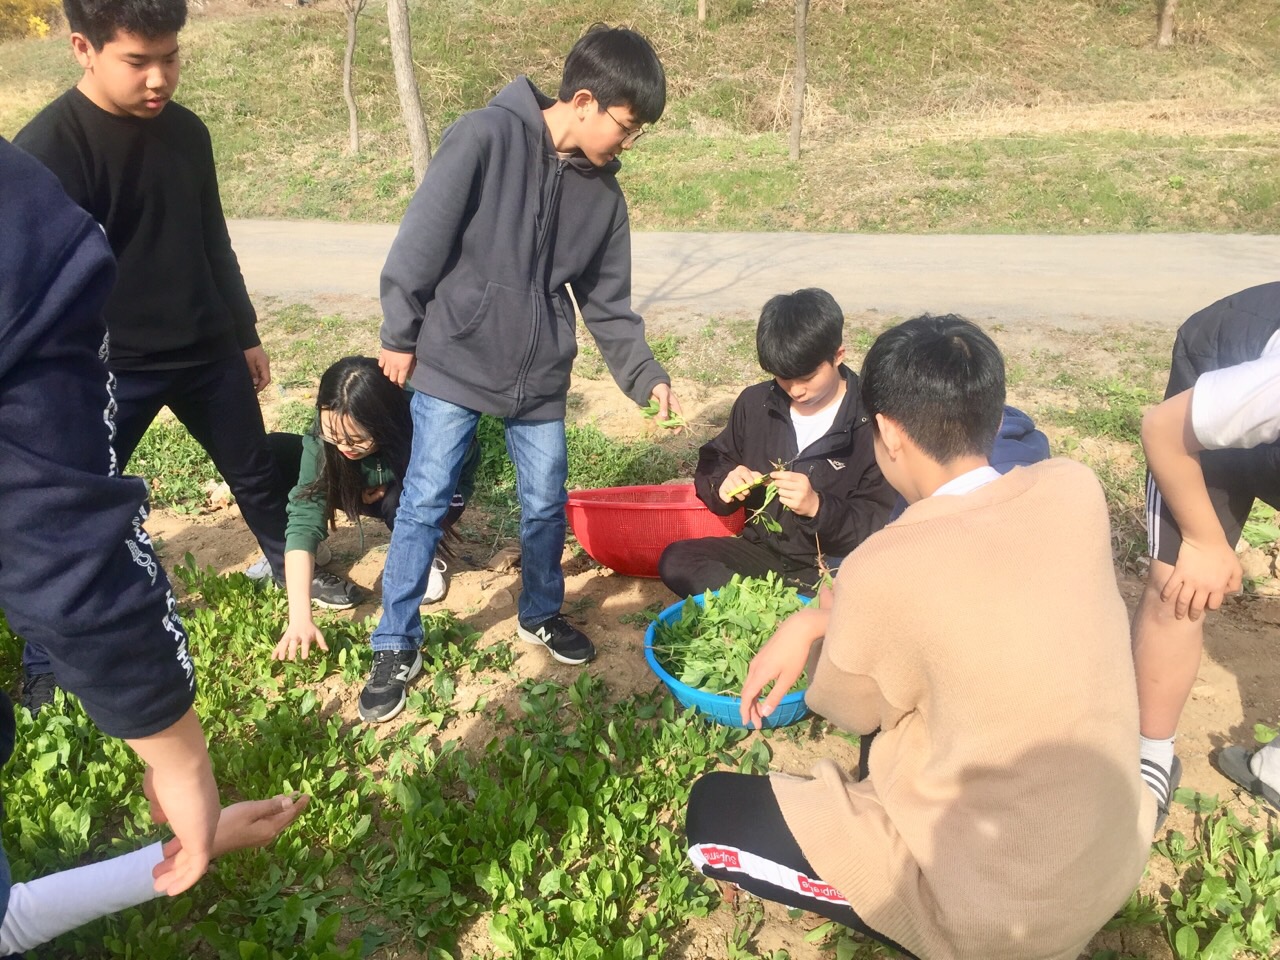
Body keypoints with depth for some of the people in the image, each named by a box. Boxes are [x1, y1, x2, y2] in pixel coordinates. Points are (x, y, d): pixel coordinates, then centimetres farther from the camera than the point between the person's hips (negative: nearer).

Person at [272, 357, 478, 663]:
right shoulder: (324, 440, -31)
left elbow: (466, 462, -16)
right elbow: (304, 519, -36)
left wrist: (391, 488, -24)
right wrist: (300, 617, -45)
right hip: (367, 492, 2)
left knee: (400, 502, -39)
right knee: (273, 453, -21)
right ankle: (283, 564, -8)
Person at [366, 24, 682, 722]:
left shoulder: (603, 195, 3)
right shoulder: (487, 136, -14)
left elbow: (607, 305, 8)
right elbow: (422, 240, -11)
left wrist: (646, 376, -1)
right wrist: (399, 335, -7)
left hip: (540, 377, 5)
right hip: (453, 363, -4)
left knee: (546, 505, 10)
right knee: (425, 503, 0)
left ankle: (541, 614, 35)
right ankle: (397, 647, 15)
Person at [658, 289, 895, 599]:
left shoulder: (872, 423, -10)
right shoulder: (755, 403, 4)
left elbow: (880, 524, -12)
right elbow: (711, 466, 13)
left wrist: (819, 507, -28)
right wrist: (723, 486, -10)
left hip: (831, 570, -5)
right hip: (760, 550, 6)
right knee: (675, 561, -19)